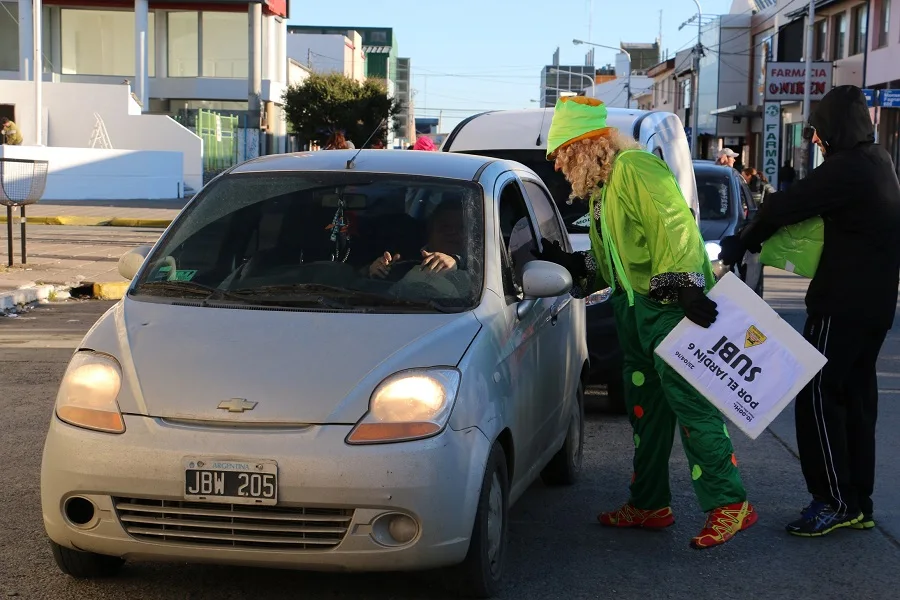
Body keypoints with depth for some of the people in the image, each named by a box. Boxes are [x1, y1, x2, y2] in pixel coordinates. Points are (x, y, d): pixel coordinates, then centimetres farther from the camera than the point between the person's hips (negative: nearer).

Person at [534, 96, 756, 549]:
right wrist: (566, 262, 14)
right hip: (635, 308, 11)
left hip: (671, 307, -11)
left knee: (690, 404, -10)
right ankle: (649, 504, 23)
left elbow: (675, 227, -23)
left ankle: (729, 503, -4)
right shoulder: (600, 189, 19)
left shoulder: (634, 168, -13)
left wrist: (686, 287, -29)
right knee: (645, 408, 14)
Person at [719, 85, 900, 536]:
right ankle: (858, 503, 18)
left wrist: (740, 245, -3)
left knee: (817, 396, -5)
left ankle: (836, 500, -4)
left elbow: (786, 207, -17)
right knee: (856, 397, 13)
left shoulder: (846, 169, -17)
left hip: (842, 304, -10)